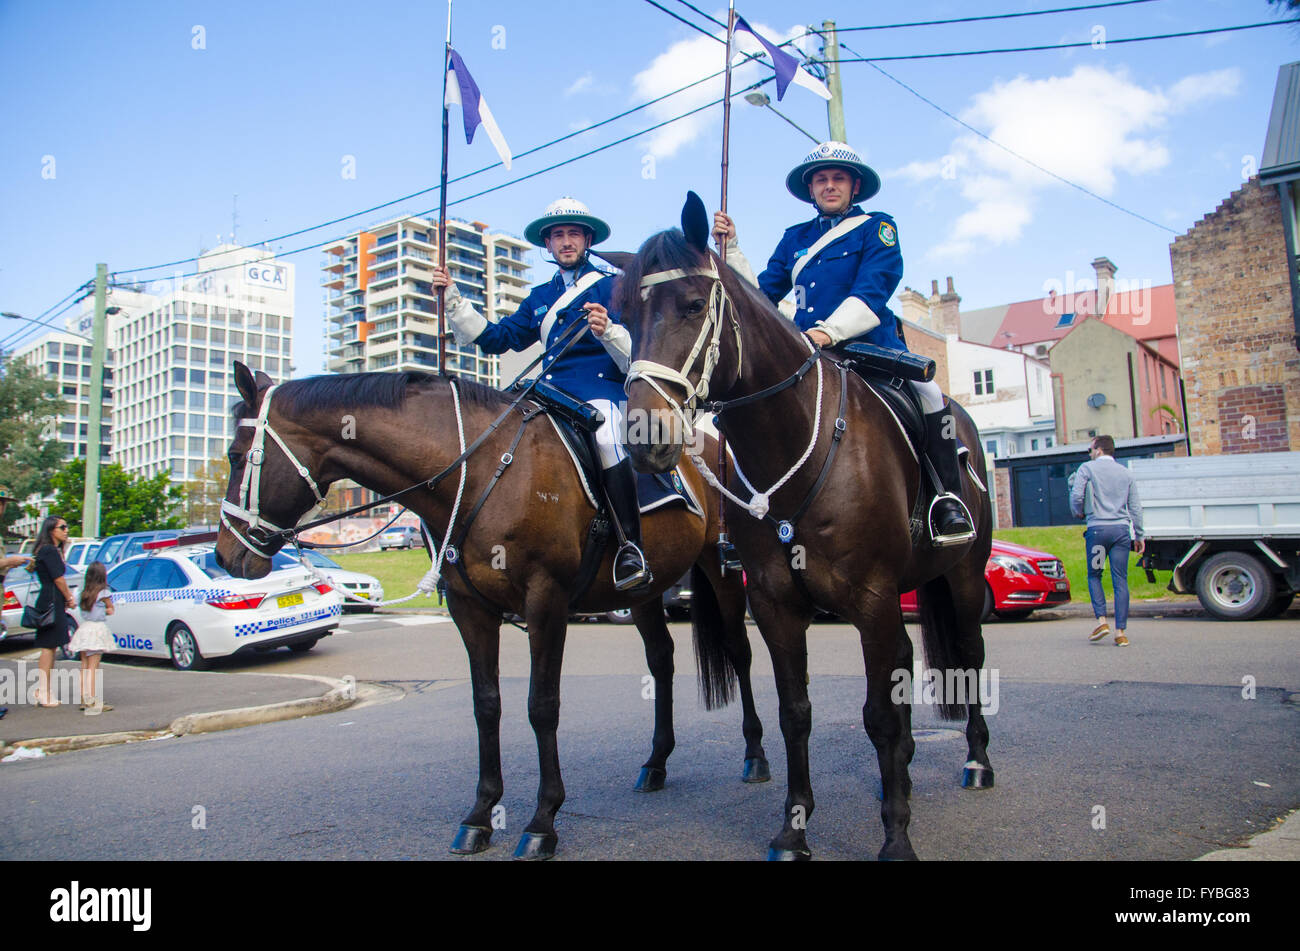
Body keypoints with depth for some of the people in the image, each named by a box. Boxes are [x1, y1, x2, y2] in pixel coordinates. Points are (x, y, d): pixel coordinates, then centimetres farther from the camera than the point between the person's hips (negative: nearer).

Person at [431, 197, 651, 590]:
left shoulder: (612, 288, 7)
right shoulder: (539, 298, 24)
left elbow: (638, 357, -3)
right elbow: (495, 338, 22)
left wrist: (609, 331, -24)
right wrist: (452, 300, 18)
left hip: (602, 392, -6)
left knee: (605, 436, -38)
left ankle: (631, 546, -32)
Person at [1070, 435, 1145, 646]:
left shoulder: (1087, 469, 2)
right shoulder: (1125, 472, 15)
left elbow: (1076, 496, -9)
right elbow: (1136, 507, 14)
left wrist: (1078, 512, 11)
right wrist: (1139, 536, 18)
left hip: (1098, 528, -3)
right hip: (1122, 529, 3)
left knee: (1094, 576, 11)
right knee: (1120, 580, 2)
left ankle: (1101, 620, -2)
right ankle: (1121, 631, 1)